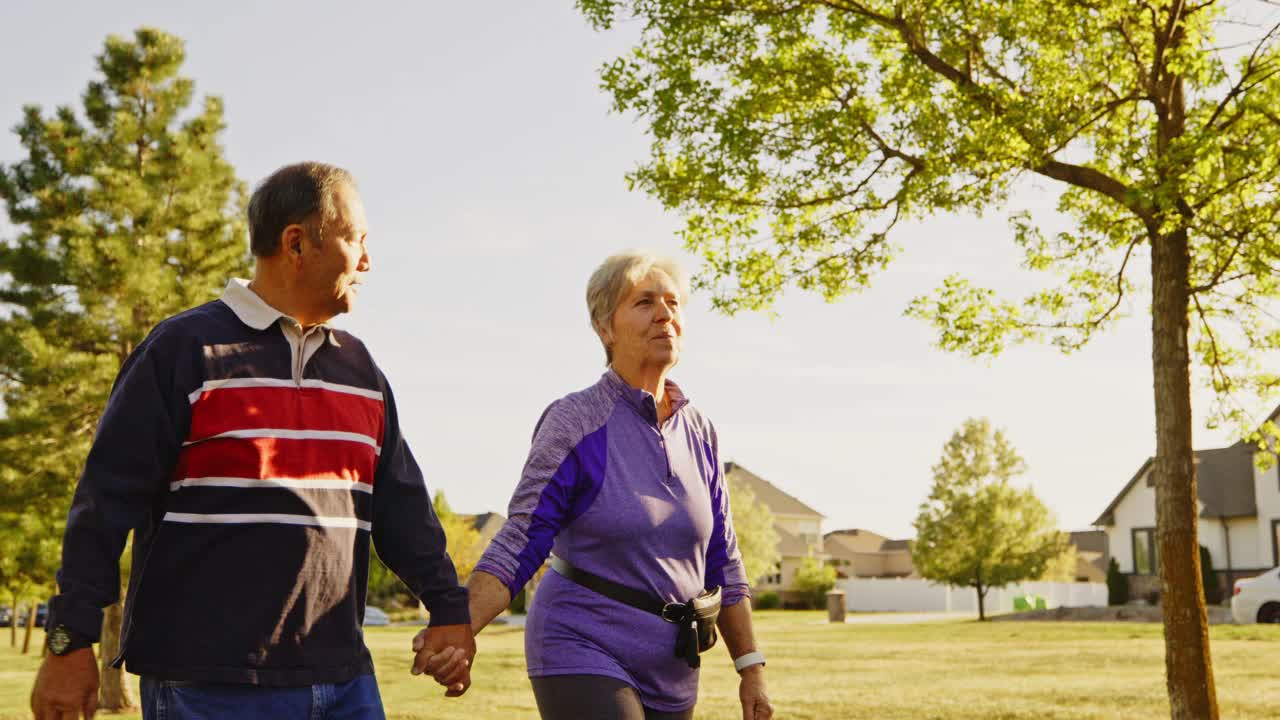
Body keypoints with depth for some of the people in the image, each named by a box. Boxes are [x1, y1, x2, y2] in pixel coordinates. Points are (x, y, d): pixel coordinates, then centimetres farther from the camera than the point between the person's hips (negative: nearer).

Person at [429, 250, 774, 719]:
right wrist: (458, 630, -27)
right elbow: (520, 544, -13)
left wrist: (751, 668, 10)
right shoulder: (575, 422, -9)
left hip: (672, 672, 6)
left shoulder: (699, 433, 6)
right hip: (584, 653, -6)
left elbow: (722, 563, 12)